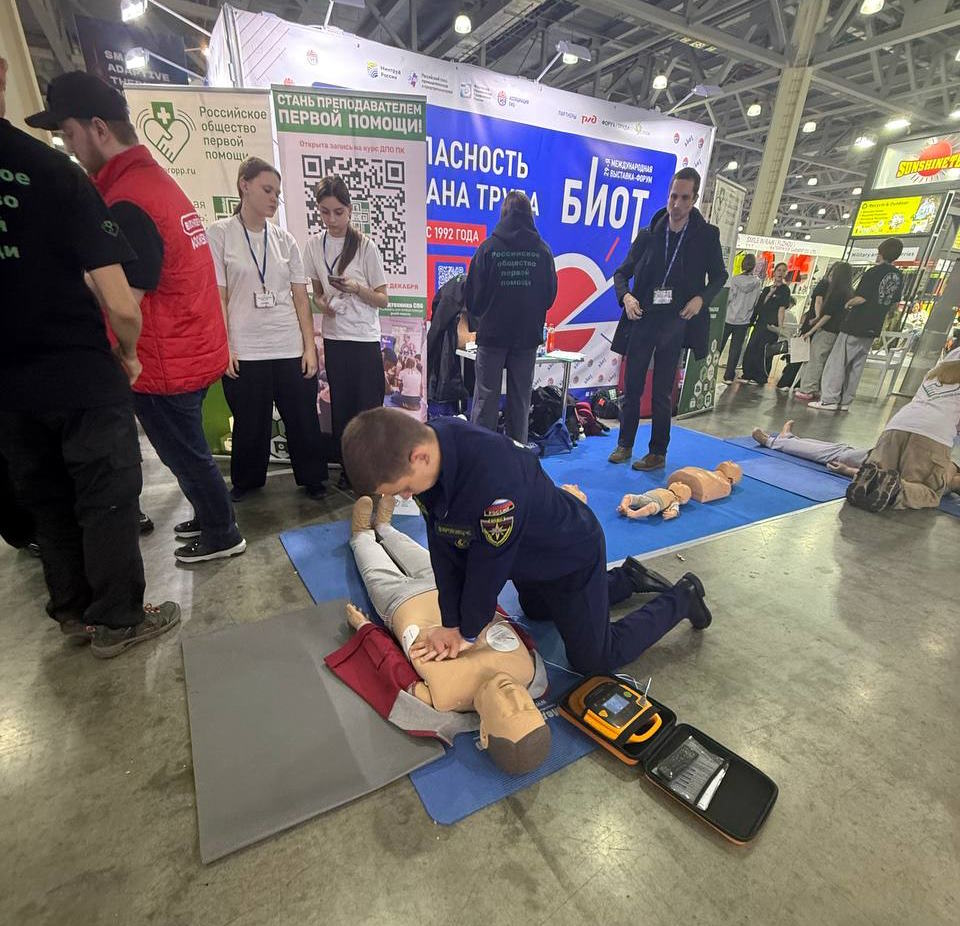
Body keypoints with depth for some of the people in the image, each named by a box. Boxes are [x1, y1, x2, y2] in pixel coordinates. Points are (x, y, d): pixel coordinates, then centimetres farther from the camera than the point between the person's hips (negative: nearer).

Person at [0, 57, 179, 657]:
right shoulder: (55, 171, -11)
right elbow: (121, 306, -17)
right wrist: (128, 355, 3)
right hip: (82, 377, -4)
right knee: (108, 499, 8)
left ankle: (74, 613, 34)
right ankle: (118, 622, 21)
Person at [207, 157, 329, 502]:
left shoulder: (285, 239, 10)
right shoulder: (220, 234, 2)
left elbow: (301, 298, 7)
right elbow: (217, 296, -1)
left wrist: (310, 347, 0)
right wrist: (224, 348, -9)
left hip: (291, 350, 2)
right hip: (243, 352, -2)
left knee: (303, 420, 5)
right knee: (250, 425, 9)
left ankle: (313, 478, 24)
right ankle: (246, 481, 31)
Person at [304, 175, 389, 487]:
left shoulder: (365, 246, -5)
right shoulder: (314, 245, 6)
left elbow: (383, 300, -3)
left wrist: (357, 288, -21)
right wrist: (322, 303, -5)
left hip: (365, 338, -4)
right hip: (333, 337, 4)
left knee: (368, 405, -1)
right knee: (341, 405, 9)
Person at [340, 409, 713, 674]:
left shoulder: (494, 472, -46)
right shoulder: (424, 446, -20)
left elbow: (490, 560, -31)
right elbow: (443, 543, -13)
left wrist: (468, 632, -13)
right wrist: (450, 623, -9)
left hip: (570, 554, -8)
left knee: (593, 659, 8)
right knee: (536, 611, 34)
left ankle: (682, 598, 27)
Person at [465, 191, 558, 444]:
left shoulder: (489, 247, -6)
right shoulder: (542, 250, 0)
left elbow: (472, 293, -3)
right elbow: (551, 293, 7)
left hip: (493, 333, -2)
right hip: (528, 335, 2)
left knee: (486, 397, 5)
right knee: (520, 398, 11)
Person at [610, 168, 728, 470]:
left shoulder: (706, 235, 3)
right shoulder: (647, 234, 4)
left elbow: (719, 276, 12)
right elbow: (622, 272, 10)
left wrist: (701, 298, -8)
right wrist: (626, 296, -11)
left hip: (675, 321, -1)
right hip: (642, 319, 2)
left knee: (662, 393, 3)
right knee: (632, 386, 5)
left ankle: (658, 453, 14)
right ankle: (624, 444, 19)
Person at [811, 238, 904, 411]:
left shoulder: (874, 272, -12)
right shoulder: (898, 276, 10)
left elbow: (861, 298, -18)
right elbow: (895, 304, 17)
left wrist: (848, 304, 0)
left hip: (855, 326, -7)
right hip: (873, 329, 7)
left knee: (837, 362, -4)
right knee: (856, 366, 10)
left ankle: (829, 400, -7)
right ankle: (845, 401, 12)